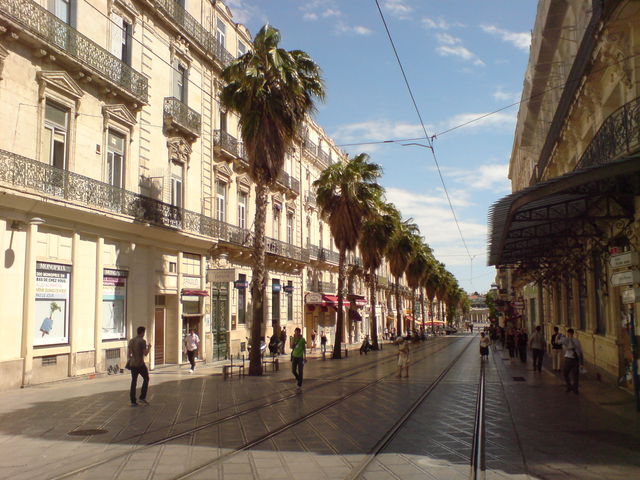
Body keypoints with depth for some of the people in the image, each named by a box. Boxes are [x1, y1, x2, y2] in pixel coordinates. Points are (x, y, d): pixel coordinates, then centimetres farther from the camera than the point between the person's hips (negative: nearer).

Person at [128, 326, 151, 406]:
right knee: (146, 379, 13)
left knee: (133, 382, 9)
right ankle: (142, 397, 8)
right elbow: (145, 354, -14)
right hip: (140, 364, -6)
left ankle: (133, 401, 8)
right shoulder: (142, 341, -12)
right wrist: (149, 348, 3)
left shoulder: (131, 340, 7)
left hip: (132, 364, 6)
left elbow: (129, 353, 9)